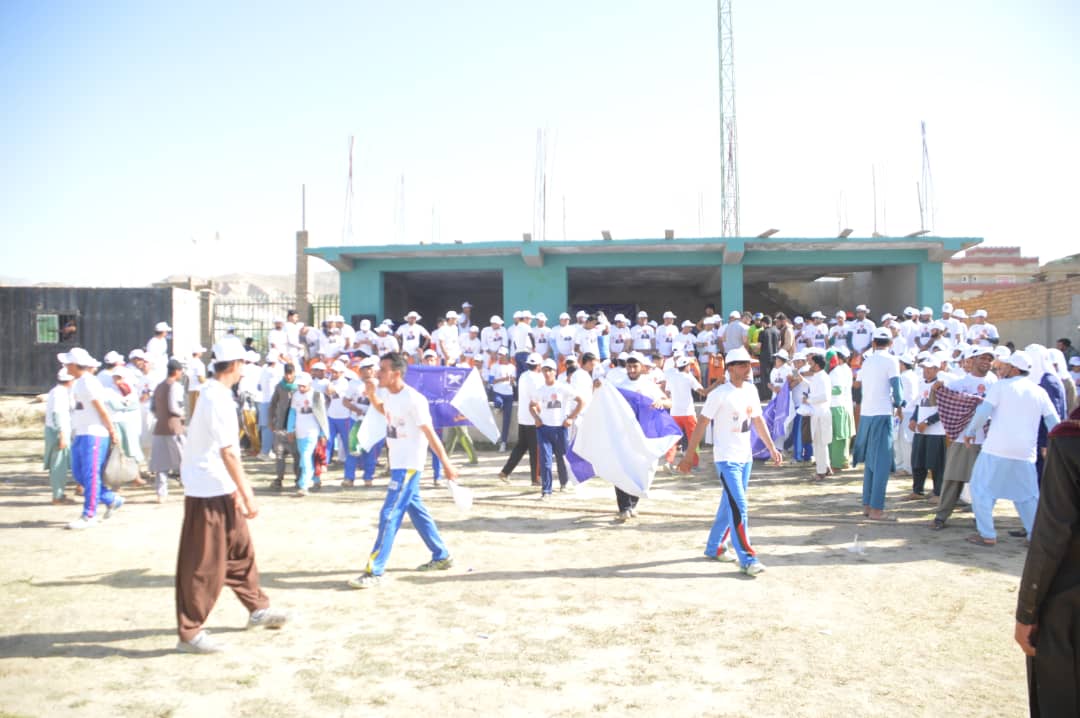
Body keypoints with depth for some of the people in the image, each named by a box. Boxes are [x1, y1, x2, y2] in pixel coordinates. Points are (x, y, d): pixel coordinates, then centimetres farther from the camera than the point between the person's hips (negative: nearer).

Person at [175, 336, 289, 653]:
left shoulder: (214, 393, 12)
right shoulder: (218, 399, -19)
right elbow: (227, 452, -22)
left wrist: (238, 489, 18)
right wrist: (247, 494, -19)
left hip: (220, 490, 10)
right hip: (209, 492, -10)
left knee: (240, 549, 19)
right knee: (204, 565, -2)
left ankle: (258, 609, 32)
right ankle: (190, 633, 7)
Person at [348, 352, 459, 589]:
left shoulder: (414, 400, -22)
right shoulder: (386, 393, 3)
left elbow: (430, 433, -19)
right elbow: (381, 409, 27)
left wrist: (446, 463, -17)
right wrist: (371, 394, 6)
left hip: (409, 465, -9)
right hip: (397, 463, 9)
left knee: (389, 515, -10)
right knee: (416, 510, 17)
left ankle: (374, 572, -6)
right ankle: (441, 556, 31)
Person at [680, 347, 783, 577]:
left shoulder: (751, 390, 7)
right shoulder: (719, 394, -15)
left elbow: (758, 421, 18)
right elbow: (701, 424, -12)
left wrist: (772, 449, 17)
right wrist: (689, 455, -13)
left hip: (745, 457, 8)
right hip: (726, 459, -7)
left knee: (730, 504, 15)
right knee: (739, 507, -11)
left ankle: (714, 547, 29)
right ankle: (747, 560, -6)